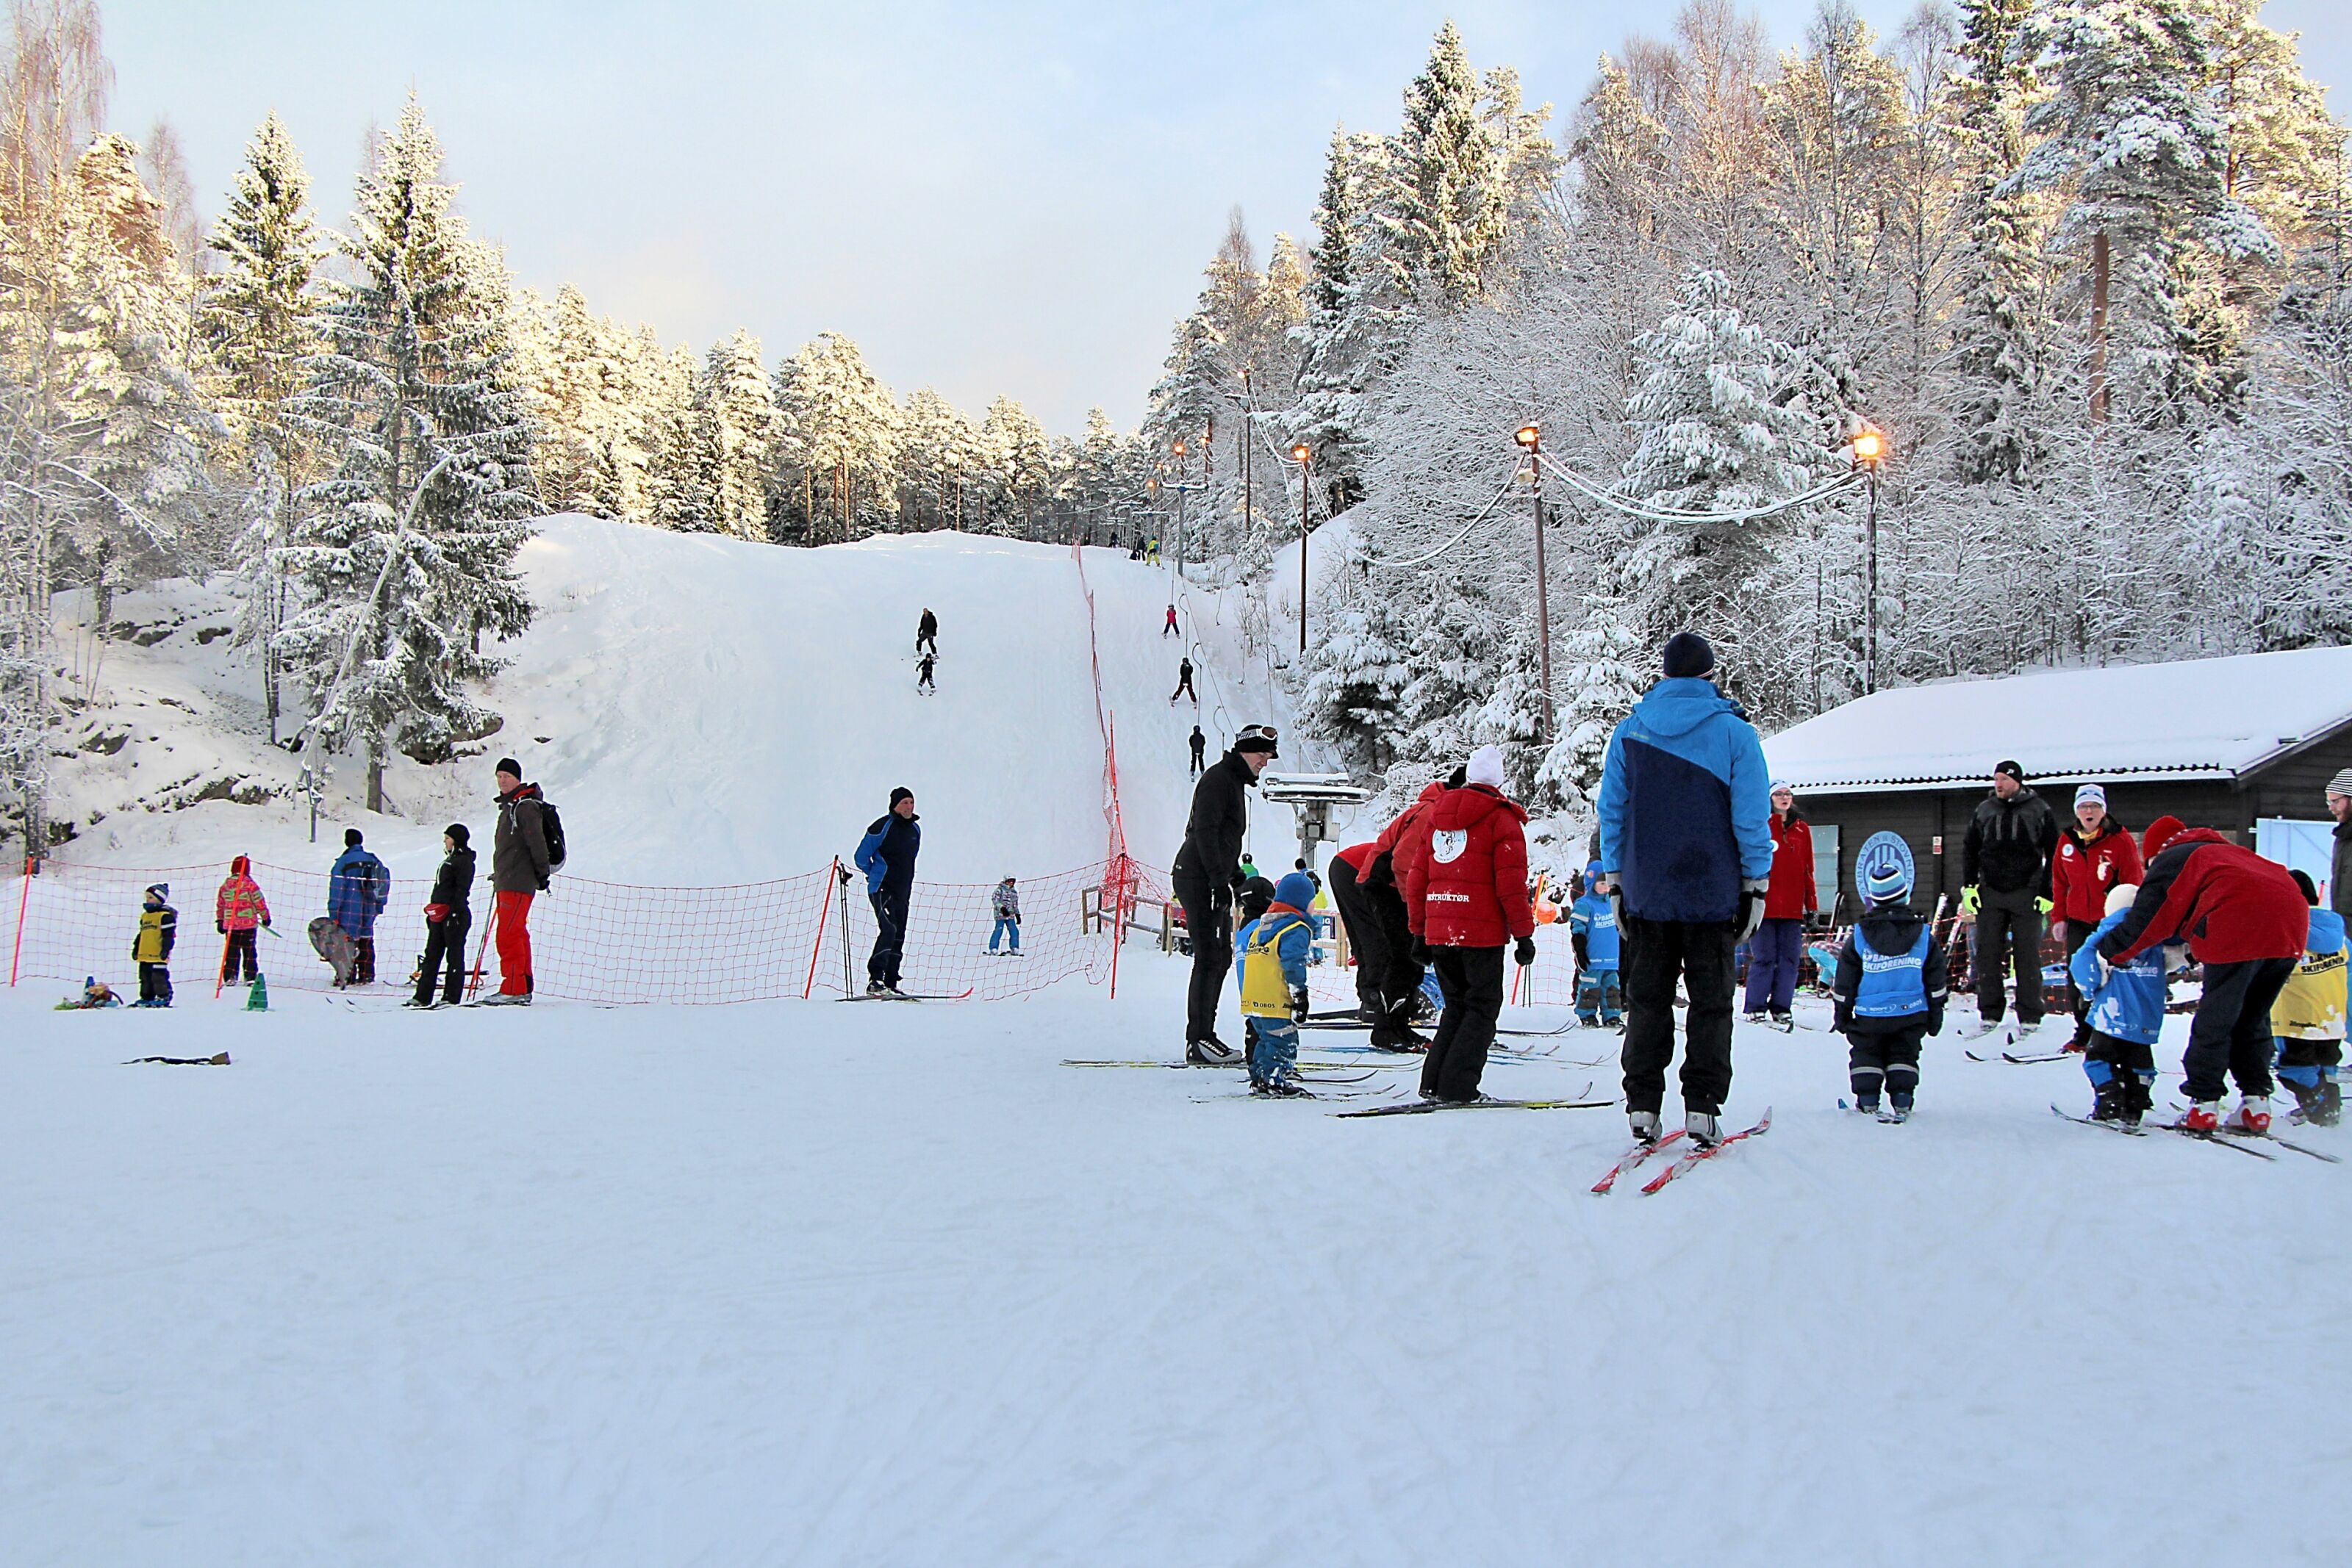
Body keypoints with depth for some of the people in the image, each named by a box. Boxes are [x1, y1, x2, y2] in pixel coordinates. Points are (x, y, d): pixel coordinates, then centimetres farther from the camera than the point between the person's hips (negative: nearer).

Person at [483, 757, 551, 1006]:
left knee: (508, 936, -14)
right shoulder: (509, 806, 21)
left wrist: (542, 874, -14)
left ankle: (514, 990, -15)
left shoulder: (525, 806, -10)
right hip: (505, 883, 10)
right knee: (517, 935, 10)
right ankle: (523, 989, 13)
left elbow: (537, 842, -16)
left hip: (518, 883, -10)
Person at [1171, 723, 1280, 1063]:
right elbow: (1205, 832, -19)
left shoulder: (1235, 782, 21)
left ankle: (1201, 1037, 15)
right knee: (1209, 958, -11)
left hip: (1213, 882, 10)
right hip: (1199, 880, -10)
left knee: (1221, 957, 11)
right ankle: (1200, 1039, -10)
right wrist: (1220, 880, -22)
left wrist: (1237, 875, 22)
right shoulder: (1218, 779, -11)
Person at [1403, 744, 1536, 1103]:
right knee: (1482, 1008, 3)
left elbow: (1416, 878, 16)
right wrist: (1524, 934, -3)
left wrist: (1419, 930, 22)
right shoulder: (1501, 818, -4)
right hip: (1482, 932, -6)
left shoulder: (1434, 814, 15)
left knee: (1456, 1005, 17)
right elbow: (1512, 884, -9)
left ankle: (1433, 1083, 11)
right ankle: (1456, 1087, -5)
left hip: (1438, 933, 6)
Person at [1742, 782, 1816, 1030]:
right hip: (1764, 904, -4)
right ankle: (1756, 1009, 3)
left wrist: (1811, 904, 10)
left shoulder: (1802, 829, 14)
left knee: (1790, 958, 2)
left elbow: (1808, 869, 14)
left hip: (1792, 907, 4)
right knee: (1764, 957, -4)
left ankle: (1781, 1009, 9)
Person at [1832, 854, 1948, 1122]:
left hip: (1870, 1015, -1)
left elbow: (1845, 982, 0)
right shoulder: (1924, 935, -1)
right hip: (1911, 1014, 1)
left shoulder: (1859, 936, -5)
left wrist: (1842, 1014, 10)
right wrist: (1935, 1015, 13)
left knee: (1865, 1053, 14)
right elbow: (1935, 982, 4)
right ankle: (1901, 1101, 3)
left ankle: (1867, 1100, 4)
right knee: (1904, 1055, 15)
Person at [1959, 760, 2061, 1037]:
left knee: (2027, 956, -3)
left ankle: (2030, 1019, 3)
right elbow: (1969, 851, 16)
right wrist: (1968, 887, 5)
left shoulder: (2039, 811, 2)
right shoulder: (1983, 811, 11)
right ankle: (1989, 1015, 8)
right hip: (1990, 893, 3)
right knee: (1986, 954, 1)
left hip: (2026, 895, -3)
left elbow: (2054, 854, 4)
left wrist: (2048, 892, -4)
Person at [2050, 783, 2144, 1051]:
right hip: (2078, 921, 4)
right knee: (2077, 980, 5)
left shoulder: (2121, 840, -8)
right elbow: (2059, 882, 12)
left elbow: (2133, 884, -6)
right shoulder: (2067, 840, 5)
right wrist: (2059, 918, 8)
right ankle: (2085, 1033, 17)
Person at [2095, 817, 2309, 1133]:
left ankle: (2204, 1105, 6)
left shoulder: (2171, 859, 16)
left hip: (2240, 928, -7)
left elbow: (2144, 919, 11)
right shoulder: (2223, 850, 37)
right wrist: (2188, 954, 42)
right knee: (2253, 1020, 19)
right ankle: (2256, 1102, 16)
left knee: (2214, 1019, 4)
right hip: (2292, 920, 7)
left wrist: (2108, 954, 22)